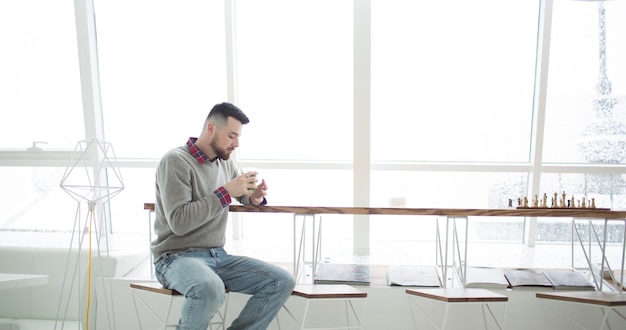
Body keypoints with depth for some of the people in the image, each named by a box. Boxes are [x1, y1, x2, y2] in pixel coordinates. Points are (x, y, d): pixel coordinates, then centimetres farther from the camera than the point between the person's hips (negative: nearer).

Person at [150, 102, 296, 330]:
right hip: (177, 257, -6)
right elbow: (179, 222, -22)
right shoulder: (175, 161, -13)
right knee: (210, 289, -39)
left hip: (218, 256, 7)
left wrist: (255, 197, -1)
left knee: (282, 281, -9)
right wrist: (226, 192, -23)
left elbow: (244, 197, 24)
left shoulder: (225, 162, 7)